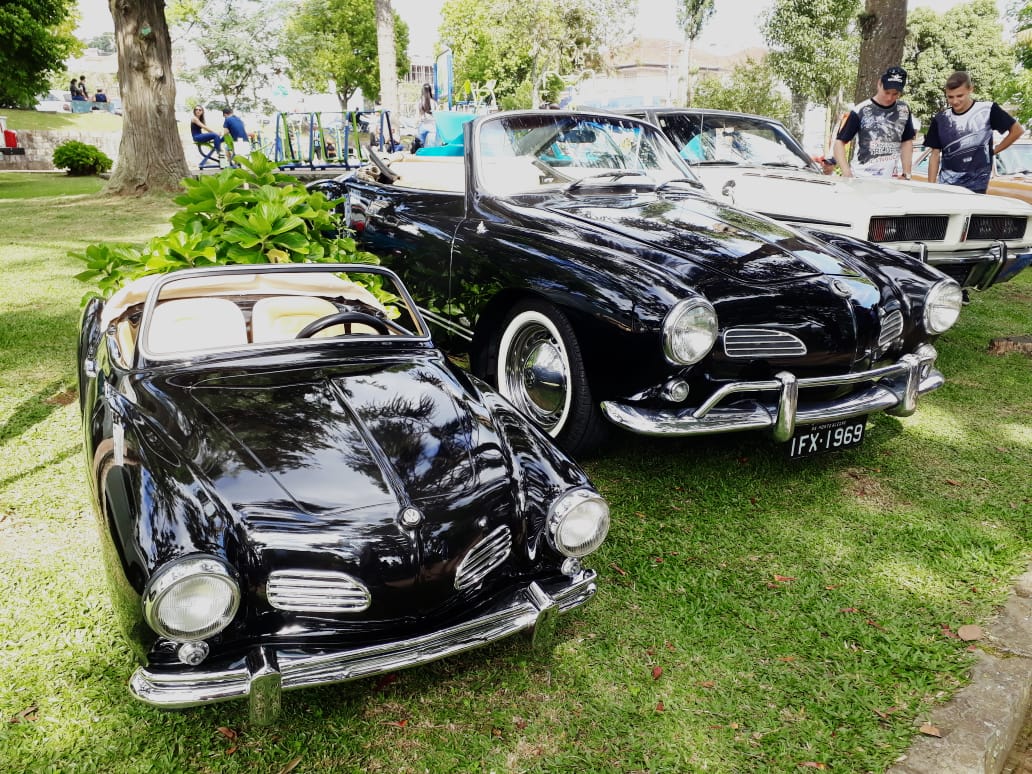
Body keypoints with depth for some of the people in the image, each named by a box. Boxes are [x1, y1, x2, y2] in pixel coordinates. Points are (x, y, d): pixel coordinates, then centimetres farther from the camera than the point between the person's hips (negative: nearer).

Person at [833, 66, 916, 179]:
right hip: (861, 178, -3)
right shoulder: (861, 111, -5)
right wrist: (846, 173, -17)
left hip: (891, 179, 3)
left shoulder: (903, 110, 8)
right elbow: (840, 142, -4)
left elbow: (906, 142, 16)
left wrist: (906, 174, 7)